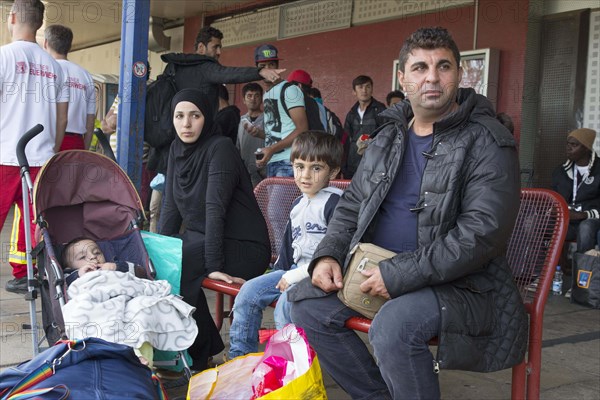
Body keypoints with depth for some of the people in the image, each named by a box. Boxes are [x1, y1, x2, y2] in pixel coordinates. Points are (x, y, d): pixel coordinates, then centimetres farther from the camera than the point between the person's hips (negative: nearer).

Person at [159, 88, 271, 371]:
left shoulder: (220, 148, -15)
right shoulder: (177, 149, 8)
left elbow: (215, 208, -23)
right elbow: (171, 207, 8)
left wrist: (214, 264, -27)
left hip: (243, 245, -8)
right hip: (200, 237, 8)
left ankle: (197, 354, -6)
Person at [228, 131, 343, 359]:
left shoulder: (335, 202, -12)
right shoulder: (298, 204, 16)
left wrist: (297, 276, -19)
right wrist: (280, 274, 15)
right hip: (295, 270, 9)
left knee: (286, 301, -30)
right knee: (249, 292, -1)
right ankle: (239, 357, 9)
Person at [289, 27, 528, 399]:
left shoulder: (487, 142, -10)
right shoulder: (387, 138, 12)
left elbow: (483, 232, -20)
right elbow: (351, 205, 18)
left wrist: (401, 274, -24)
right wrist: (327, 255, -2)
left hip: (461, 283, -7)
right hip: (377, 269, 7)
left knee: (393, 326, -34)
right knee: (306, 301, -5)